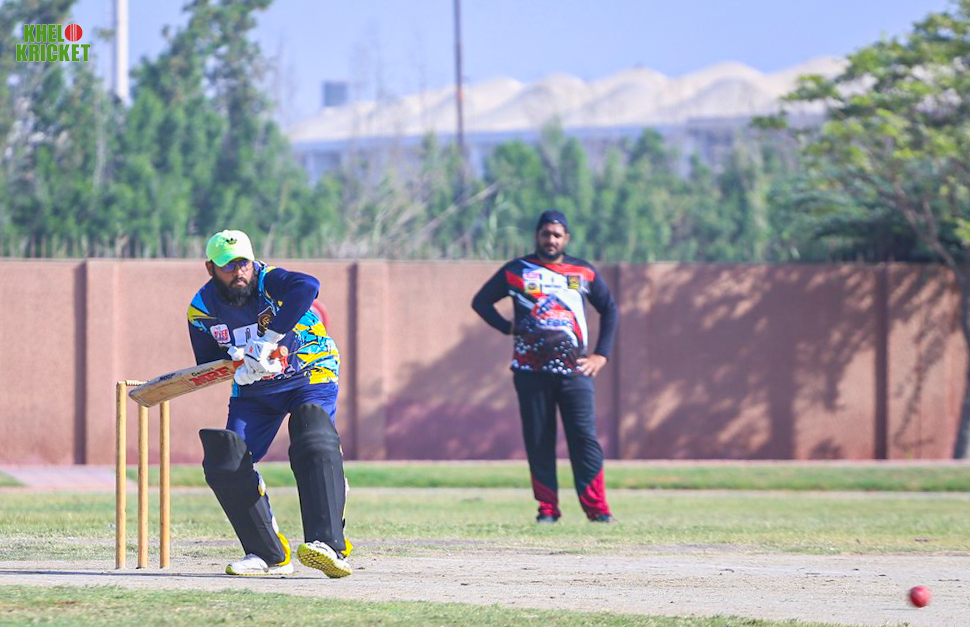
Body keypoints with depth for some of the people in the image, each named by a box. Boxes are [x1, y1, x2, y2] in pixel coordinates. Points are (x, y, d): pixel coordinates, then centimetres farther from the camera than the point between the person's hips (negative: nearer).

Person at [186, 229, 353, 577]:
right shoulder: (203, 309, -8)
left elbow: (307, 286, -44)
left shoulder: (269, 281, -22)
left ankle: (329, 544, -40)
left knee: (315, 447, -30)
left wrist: (268, 341, -46)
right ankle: (269, 554, 1)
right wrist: (237, 362, -26)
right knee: (225, 464, -10)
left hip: (310, 376, -5)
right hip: (255, 391, 5)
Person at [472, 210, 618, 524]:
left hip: (574, 369, 0)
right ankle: (547, 508, 5)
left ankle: (597, 509, -6)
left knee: (585, 438, -8)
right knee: (538, 441, -1)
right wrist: (507, 327, -2)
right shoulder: (516, 271, 8)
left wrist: (601, 354, 7)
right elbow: (481, 301, 13)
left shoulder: (584, 272, 10)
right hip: (531, 369, 0)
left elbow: (609, 309, 18)